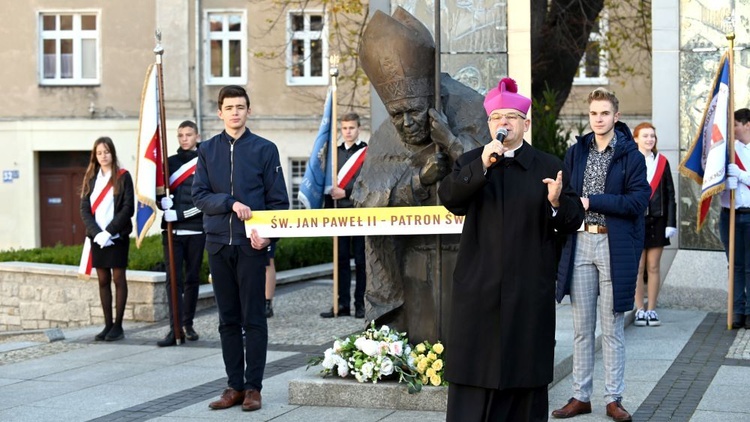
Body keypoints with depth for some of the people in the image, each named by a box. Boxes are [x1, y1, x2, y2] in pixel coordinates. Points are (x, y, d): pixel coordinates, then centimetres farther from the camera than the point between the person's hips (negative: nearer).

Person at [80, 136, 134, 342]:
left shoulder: (123, 176, -2)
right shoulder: (91, 178, 9)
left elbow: (128, 208, -8)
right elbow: (84, 209, 4)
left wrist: (109, 231, -15)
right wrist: (97, 233, -11)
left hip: (117, 236, -4)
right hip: (97, 237, 4)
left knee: (118, 278, 0)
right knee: (103, 280, 6)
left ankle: (118, 326, 3)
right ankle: (108, 325, 10)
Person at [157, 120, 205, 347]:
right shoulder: (170, 162, 11)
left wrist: (179, 213, -15)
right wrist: (163, 201, -8)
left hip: (196, 230, -2)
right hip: (172, 230, 2)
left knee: (192, 278, 6)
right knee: (173, 279, -5)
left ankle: (188, 324, 18)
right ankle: (175, 329, -9)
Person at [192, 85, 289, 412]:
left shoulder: (265, 149, 3)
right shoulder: (208, 150, 10)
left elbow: (278, 200, 0)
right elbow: (199, 195, 1)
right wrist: (231, 203, -15)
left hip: (251, 245, -3)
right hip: (218, 244, 3)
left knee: (254, 318, 0)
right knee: (228, 319, 8)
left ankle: (253, 387, 5)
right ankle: (234, 386, 14)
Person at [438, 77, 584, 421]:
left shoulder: (549, 167, 6)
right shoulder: (470, 162, 9)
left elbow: (574, 220, 2)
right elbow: (449, 198, -10)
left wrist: (557, 203, -19)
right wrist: (481, 166, -21)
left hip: (530, 289, 0)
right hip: (479, 287, 0)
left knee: (526, 369, 6)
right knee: (474, 369, 0)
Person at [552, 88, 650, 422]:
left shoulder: (630, 155, -1)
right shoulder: (575, 153, 10)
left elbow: (638, 200, -11)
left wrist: (591, 201, -13)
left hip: (615, 247, -3)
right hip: (580, 244, 3)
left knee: (612, 328, 2)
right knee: (582, 327, 8)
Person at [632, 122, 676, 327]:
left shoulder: (662, 162, 7)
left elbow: (670, 194, 8)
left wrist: (671, 223, 1)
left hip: (657, 221, 2)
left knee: (653, 267, 5)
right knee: (638, 268, 0)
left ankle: (651, 310, 11)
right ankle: (639, 310, 7)